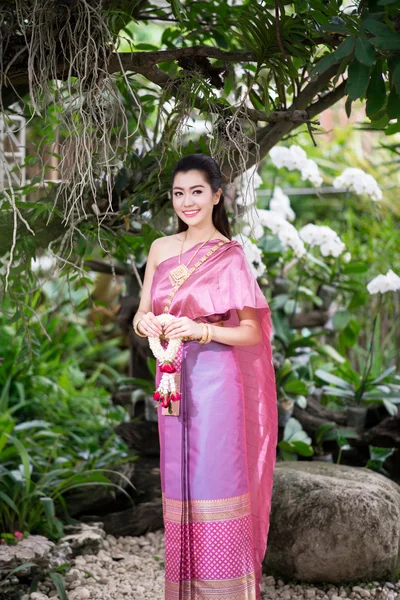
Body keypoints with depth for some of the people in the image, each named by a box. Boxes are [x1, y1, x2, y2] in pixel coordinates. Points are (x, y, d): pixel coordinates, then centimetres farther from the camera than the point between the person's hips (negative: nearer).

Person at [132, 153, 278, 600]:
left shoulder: (230, 256, -4)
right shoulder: (161, 249, 10)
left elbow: (251, 331, -6)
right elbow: (142, 314, 14)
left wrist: (200, 330, -21)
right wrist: (145, 322, -9)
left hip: (214, 380, -5)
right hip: (172, 377, 5)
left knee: (215, 482, -4)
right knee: (177, 481, 9)